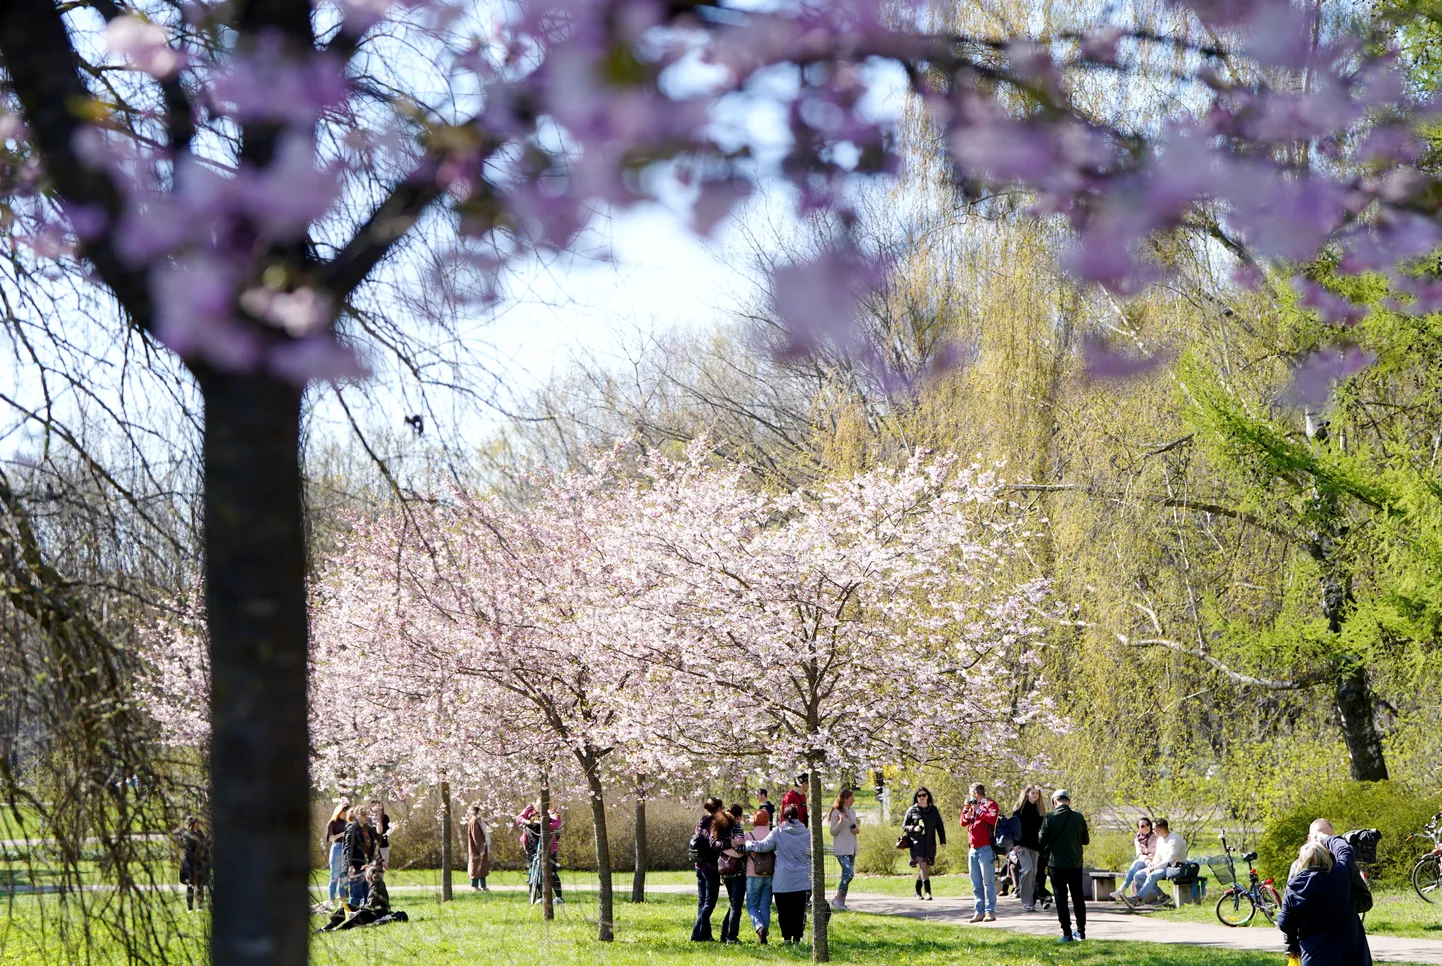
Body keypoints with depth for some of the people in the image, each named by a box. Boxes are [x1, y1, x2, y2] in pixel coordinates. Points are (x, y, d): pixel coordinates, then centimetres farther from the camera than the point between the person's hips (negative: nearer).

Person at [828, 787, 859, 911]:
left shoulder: (852, 812, 13)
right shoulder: (836, 812, -9)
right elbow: (833, 832, -9)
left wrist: (856, 830, 2)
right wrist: (840, 821, -25)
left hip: (851, 848, 8)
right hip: (841, 849, -8)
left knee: (848, 874, 6)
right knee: (848, 873, -17)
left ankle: (842, 901, 13)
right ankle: (838, 899, -6)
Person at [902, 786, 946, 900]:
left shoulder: (933, 810, 10)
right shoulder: (912, 810, 4)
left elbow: (939, 826, 13)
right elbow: (904, 826, 8)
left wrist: (943, 840, 6)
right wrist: (913, 828, -12)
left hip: (930, 843, 3)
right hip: (917, 843, -3)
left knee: (925, 868, 5)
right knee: (923, 866, -16)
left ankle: (917, 891, 20)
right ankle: (928, 891, -22)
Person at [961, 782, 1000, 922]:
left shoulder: (990, 804, -2)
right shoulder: (973, 806, 18)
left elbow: (992, 819, -19)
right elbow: (963, 822, 18)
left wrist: (979, 810, -10)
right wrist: (966, 808, 5)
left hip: (985, 848, -8)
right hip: (973, 849, 8)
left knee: (988, 882, -7)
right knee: (976, 884, 7)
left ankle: (990, 911, -8)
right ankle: (979, 912, 9)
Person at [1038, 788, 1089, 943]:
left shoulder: (1049, 818, -12)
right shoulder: (1079, 817, -4)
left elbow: (1042, 840, -8)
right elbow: (1086, 841, 5)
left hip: (1056, 864, -3)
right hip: (1075, 864, 3)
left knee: (1061, 898, 2)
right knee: (1078, 898, 16)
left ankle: (1067, 934, -2)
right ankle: (1081, 931, 21)